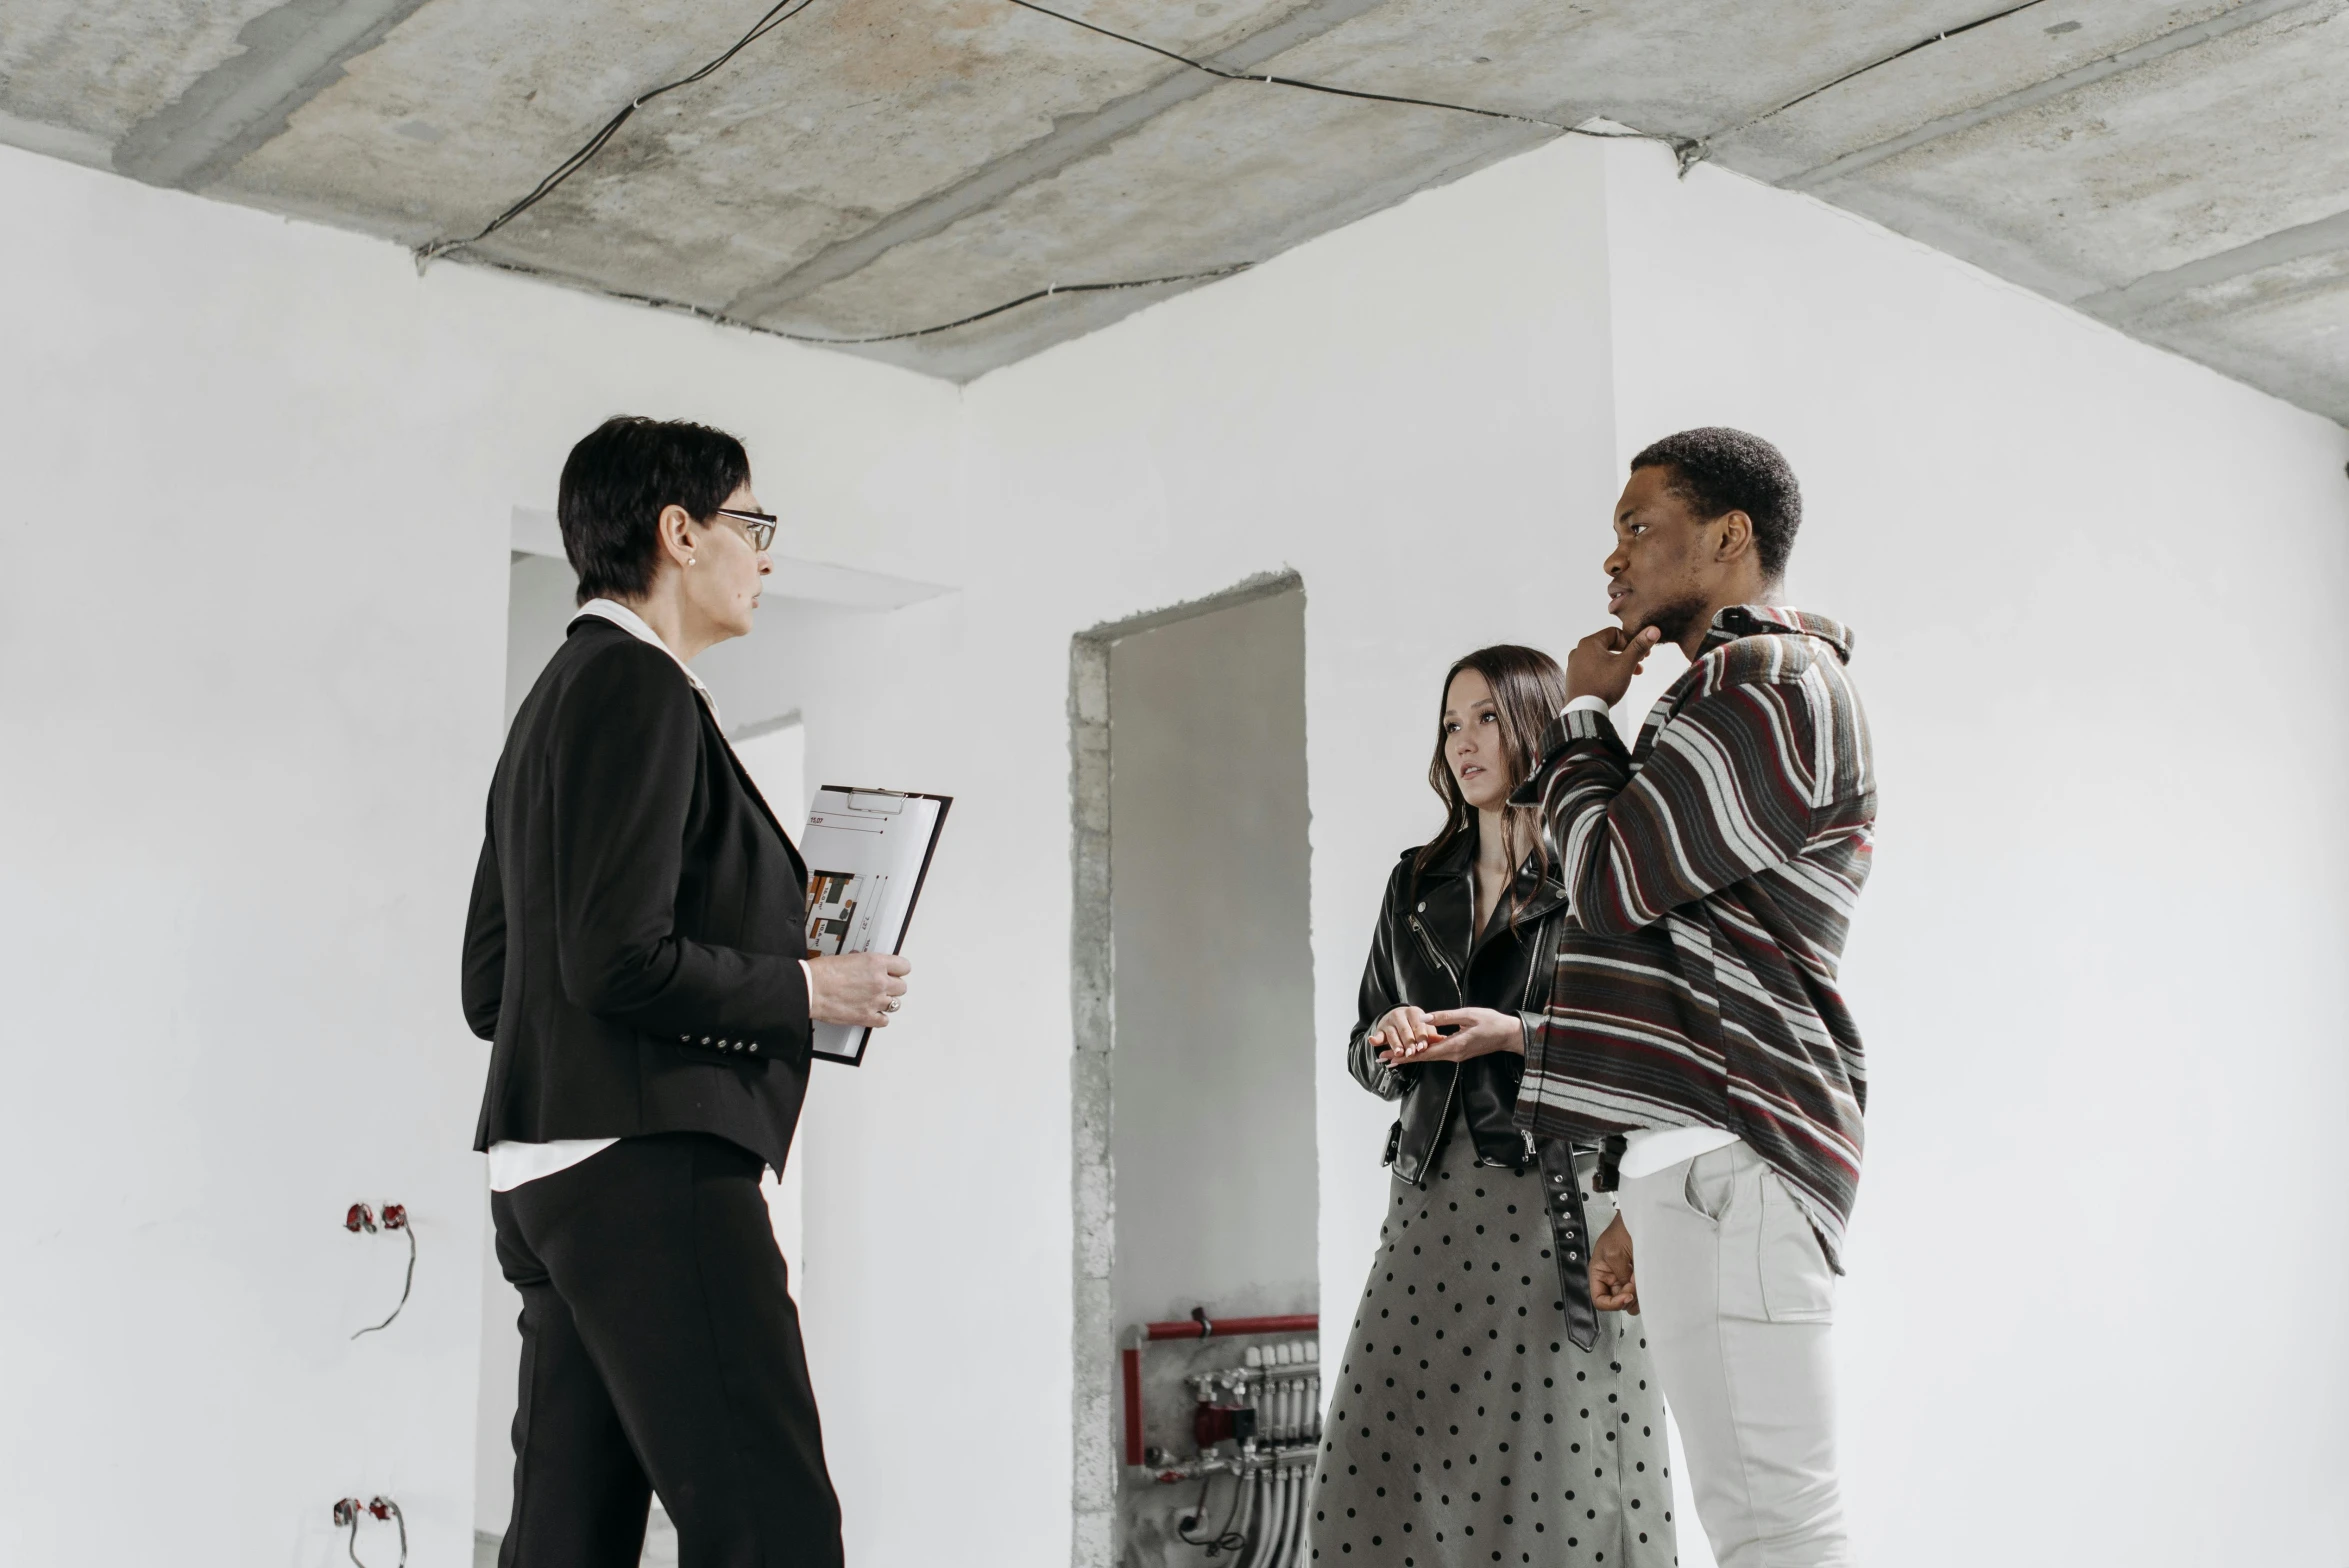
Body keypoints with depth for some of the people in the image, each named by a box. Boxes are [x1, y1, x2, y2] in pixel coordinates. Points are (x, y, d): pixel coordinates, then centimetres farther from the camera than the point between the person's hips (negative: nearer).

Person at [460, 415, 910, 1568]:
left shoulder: (559, 697, 22)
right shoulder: (639, 687, -9)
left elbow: (489, 986, 22)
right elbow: (619, 959, -20)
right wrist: (802, 990, -7)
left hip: (552, 1170, 11)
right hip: (646, 1167, -11)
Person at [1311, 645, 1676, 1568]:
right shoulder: (1418, 882, 16)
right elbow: (1366, 1051, 19)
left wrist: (1523, 1034, -15)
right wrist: (1387, 1043, -3)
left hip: (1559, 1203, -4)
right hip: (1437, 1195, 5)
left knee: (1560, 1471, -4)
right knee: (1382, 1466, -1)